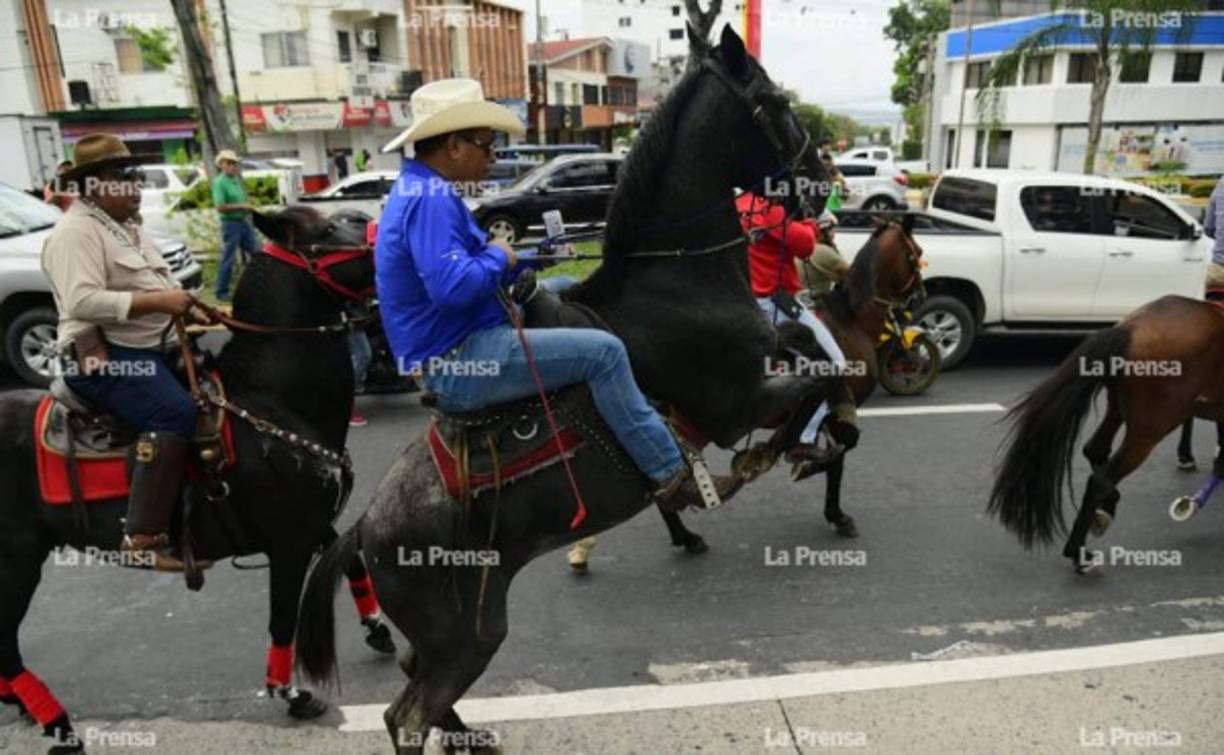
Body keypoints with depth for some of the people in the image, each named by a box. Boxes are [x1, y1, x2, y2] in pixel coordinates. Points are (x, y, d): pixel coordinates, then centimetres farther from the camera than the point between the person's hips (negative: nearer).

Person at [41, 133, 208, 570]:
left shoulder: (128, 227, 20)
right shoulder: (75, 232, -10)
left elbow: (158, 285, 25)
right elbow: (83, 301, -24)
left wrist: (188, 303, 6)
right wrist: (158, 301, -25)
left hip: (150, 347, 11)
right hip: (104, 355, -10)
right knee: (175, 412, -30)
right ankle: (142, 537, -28)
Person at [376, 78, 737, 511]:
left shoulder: (418, 190, 15)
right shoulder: (431, 198, -19)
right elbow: (453, 286, -32)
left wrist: (516, 261, 6)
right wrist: (498, 256, -13)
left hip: (453, 350, 11)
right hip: (458, 364, -11)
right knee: (603, 352, -15)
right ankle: (670, 476, -5)